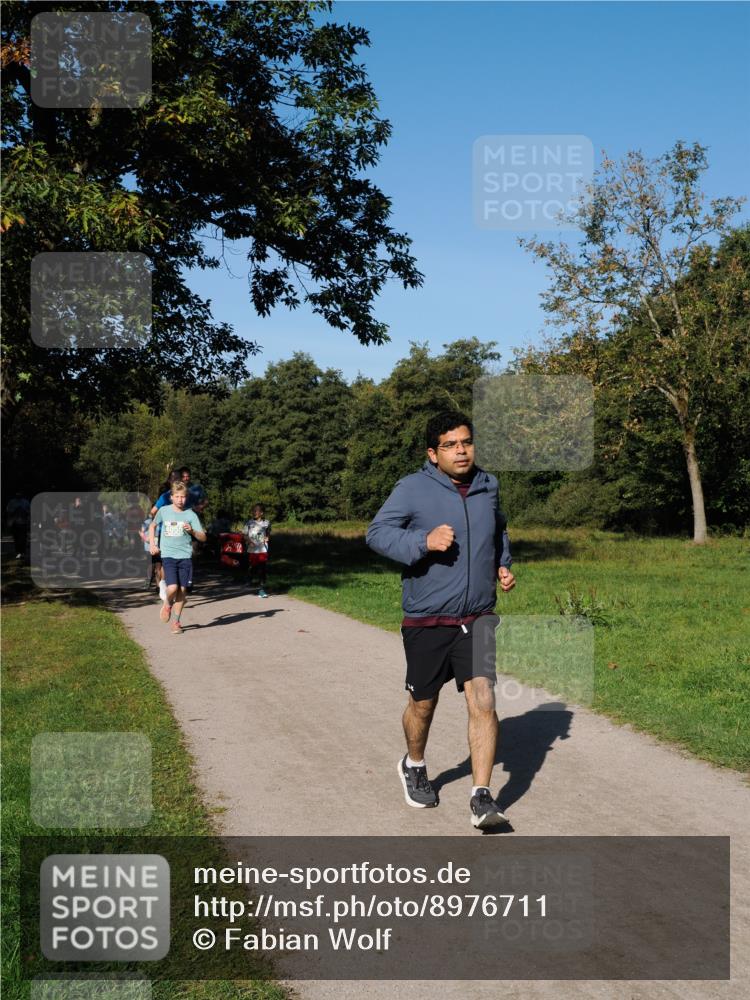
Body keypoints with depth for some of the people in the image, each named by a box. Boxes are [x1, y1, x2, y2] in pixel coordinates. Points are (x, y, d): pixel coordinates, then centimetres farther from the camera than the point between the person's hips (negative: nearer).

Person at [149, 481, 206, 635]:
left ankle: (176, 621, 17)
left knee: (182, 590, 2)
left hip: (185, 556, 1)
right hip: (168, 556, -1)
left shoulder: (190, 515, 1)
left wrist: (192, 531, -20)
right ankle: (168, 604, 18)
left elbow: (203, 537, 0)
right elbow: (152, 526, 22)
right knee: (172, 588, -16)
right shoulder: (164, 511, 3)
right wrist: (152, 544, 12)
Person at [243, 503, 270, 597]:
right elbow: (245, 535, 4)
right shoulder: (249, 523, 1)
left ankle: (262, 589, 1)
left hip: (263, 550, 0)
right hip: (252, 550, 0)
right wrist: (249, 540, -15)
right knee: (251, 568, 6)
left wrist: (267, 538, -4)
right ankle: (249, 582, 35)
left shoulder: (266, 523, 3)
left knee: (262, 569, -3)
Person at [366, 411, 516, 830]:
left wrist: (503, 565, 10)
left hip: (477, 619, 2)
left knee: (483, 702, -12)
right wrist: (424, 541, -27)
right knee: (423, 704, 13)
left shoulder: (488, 486, 7)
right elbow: (377, 532, -13)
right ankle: (414, 766, 43)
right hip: (426, 621, -2)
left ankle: (482, 798, -5)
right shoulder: (413, 488, -8)